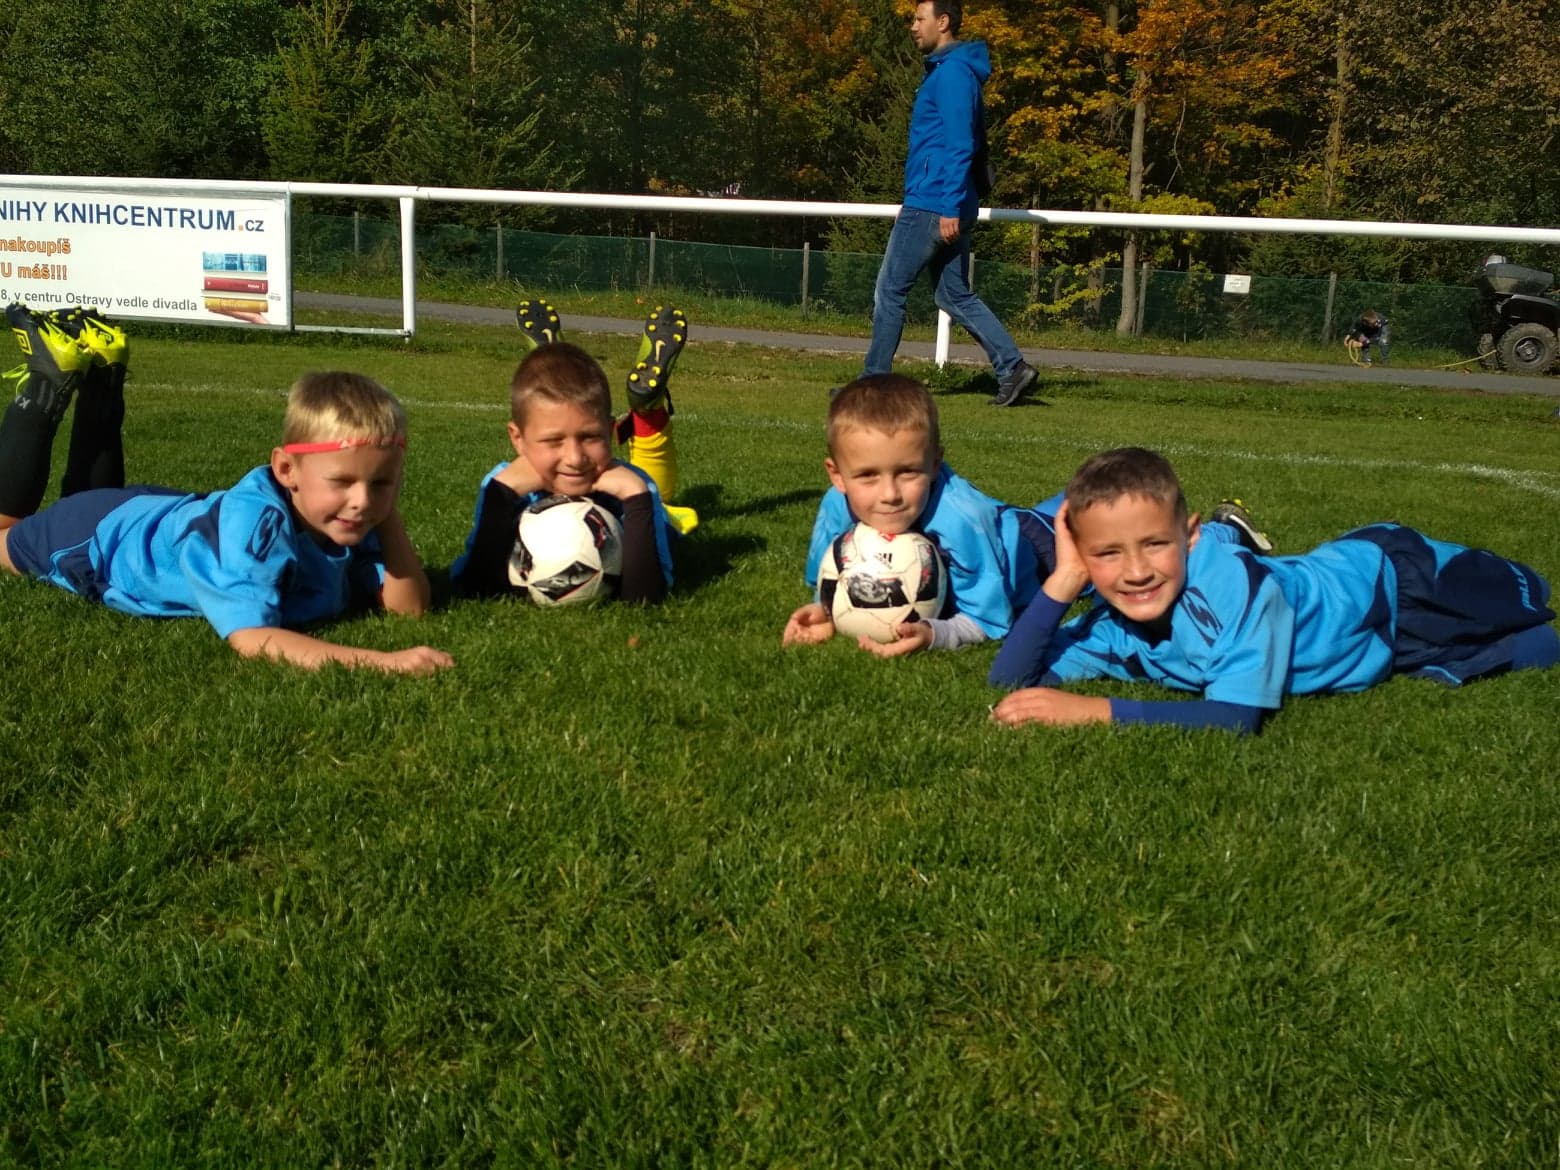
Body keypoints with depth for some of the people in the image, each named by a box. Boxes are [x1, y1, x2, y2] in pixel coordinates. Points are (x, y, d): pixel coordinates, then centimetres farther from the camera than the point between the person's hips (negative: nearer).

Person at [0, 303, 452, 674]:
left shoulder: (352, 524, -27)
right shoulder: (250, 522, -49)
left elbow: (410, 606, -27)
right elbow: (251, 638, -60)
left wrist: (387, 515, -39)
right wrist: (379, 660, -72)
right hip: (102, 535, -6)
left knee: (98, 491, 40)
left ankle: (99, 375, 39)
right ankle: (50, 385, 25)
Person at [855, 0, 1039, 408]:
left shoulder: (952, 72, -12)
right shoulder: (947, 71, 18)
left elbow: (959, 145, -20)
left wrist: (950, 206, -23)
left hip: (933, 205, -10)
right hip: (941, 206, 10)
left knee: (889, 291, -2)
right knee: (956, 296, 10)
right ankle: (1012, 368, 6)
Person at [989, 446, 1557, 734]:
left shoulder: (1239, 586, -45)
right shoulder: (1113, 628, -27)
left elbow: (1236, 715, -50)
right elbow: (1009, 682, -32)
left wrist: (1096, 710, -54)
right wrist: (1061, 582, -41)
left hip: (1391, 578, -5)